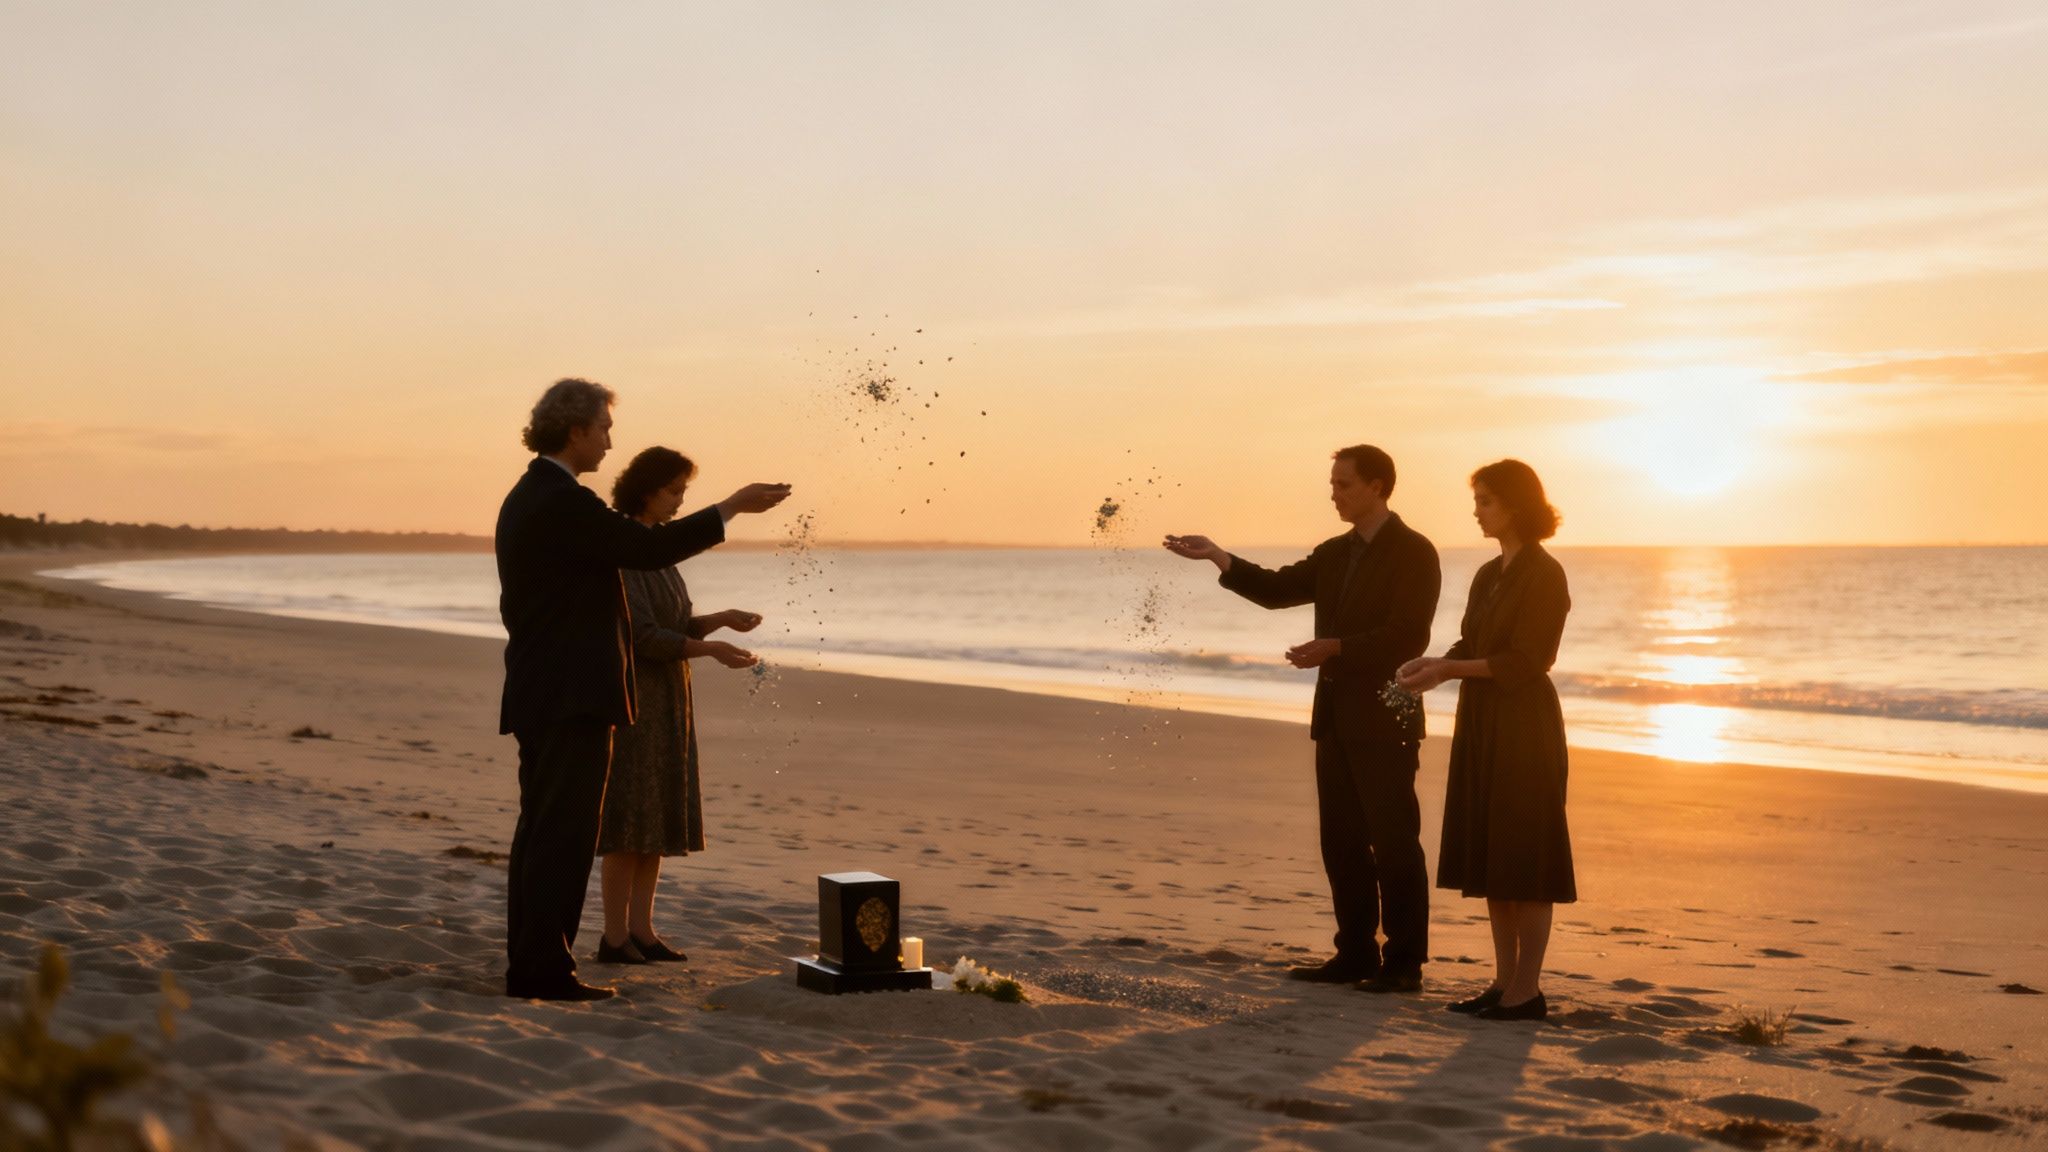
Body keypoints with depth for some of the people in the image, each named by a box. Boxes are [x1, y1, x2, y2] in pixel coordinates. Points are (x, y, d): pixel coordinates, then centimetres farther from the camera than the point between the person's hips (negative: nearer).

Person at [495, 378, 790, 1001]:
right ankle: (542, 968, -3)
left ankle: (528, 965, 16)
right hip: (573, 696, -10)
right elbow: (652, 546, -20)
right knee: (565, 833, -6)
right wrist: (734, 506, -10)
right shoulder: (564, 501, -16)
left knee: (541, 832, 12)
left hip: (540, 694, 10)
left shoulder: (526, 497, 16)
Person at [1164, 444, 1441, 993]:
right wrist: (1218, 557, -2)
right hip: (1336, 717, 8)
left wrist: (1334, 648, -23)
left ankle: (1404, 963, 4)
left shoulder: (1413, 552, -8)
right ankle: (1356, 954, 18)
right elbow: (1276, 589, 8)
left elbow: (1408, 637, -17)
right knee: (1342, 842, 10)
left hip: (1384, 721, -8)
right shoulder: (1334, 554, 15)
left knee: (1394, 843, -3)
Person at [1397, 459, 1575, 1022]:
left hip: (1524, 727, -8)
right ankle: (1504, 980, 16)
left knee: (1524, 857, -4)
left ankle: (1526, 990, 1)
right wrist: (1435, 664, -5)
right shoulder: (1489, 575, 15)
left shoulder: (1544, 574, -10)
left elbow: (1525, 661, -16)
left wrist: (1448, 670, -20)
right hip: (1483, 726, 9)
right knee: (1490, 856, 9)